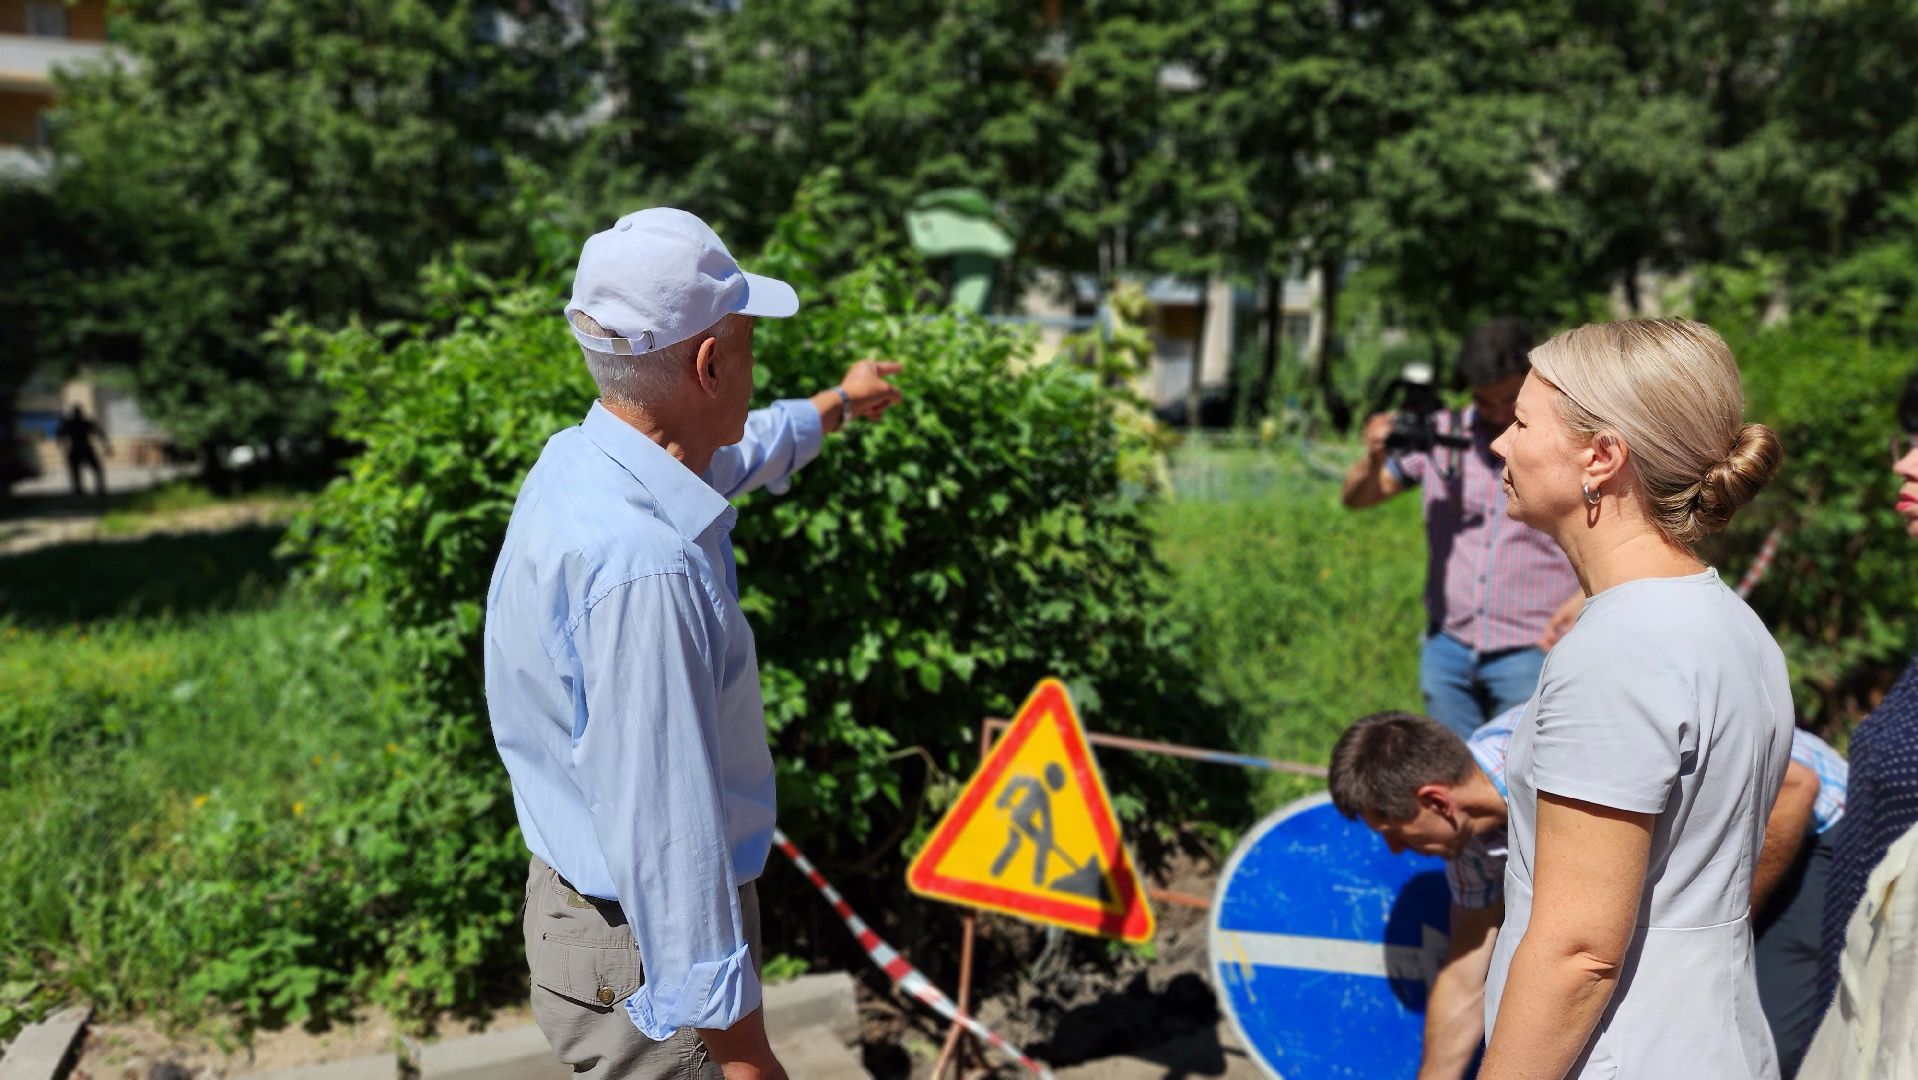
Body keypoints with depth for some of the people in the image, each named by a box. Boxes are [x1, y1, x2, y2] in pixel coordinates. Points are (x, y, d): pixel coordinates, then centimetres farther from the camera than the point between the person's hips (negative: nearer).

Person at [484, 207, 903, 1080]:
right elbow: (666, 835, -32)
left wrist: (838, 405, 39)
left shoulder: (584, 460, -1)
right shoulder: (639, 565, -33)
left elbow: (739, 452, 22)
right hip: (651, 962, -9)